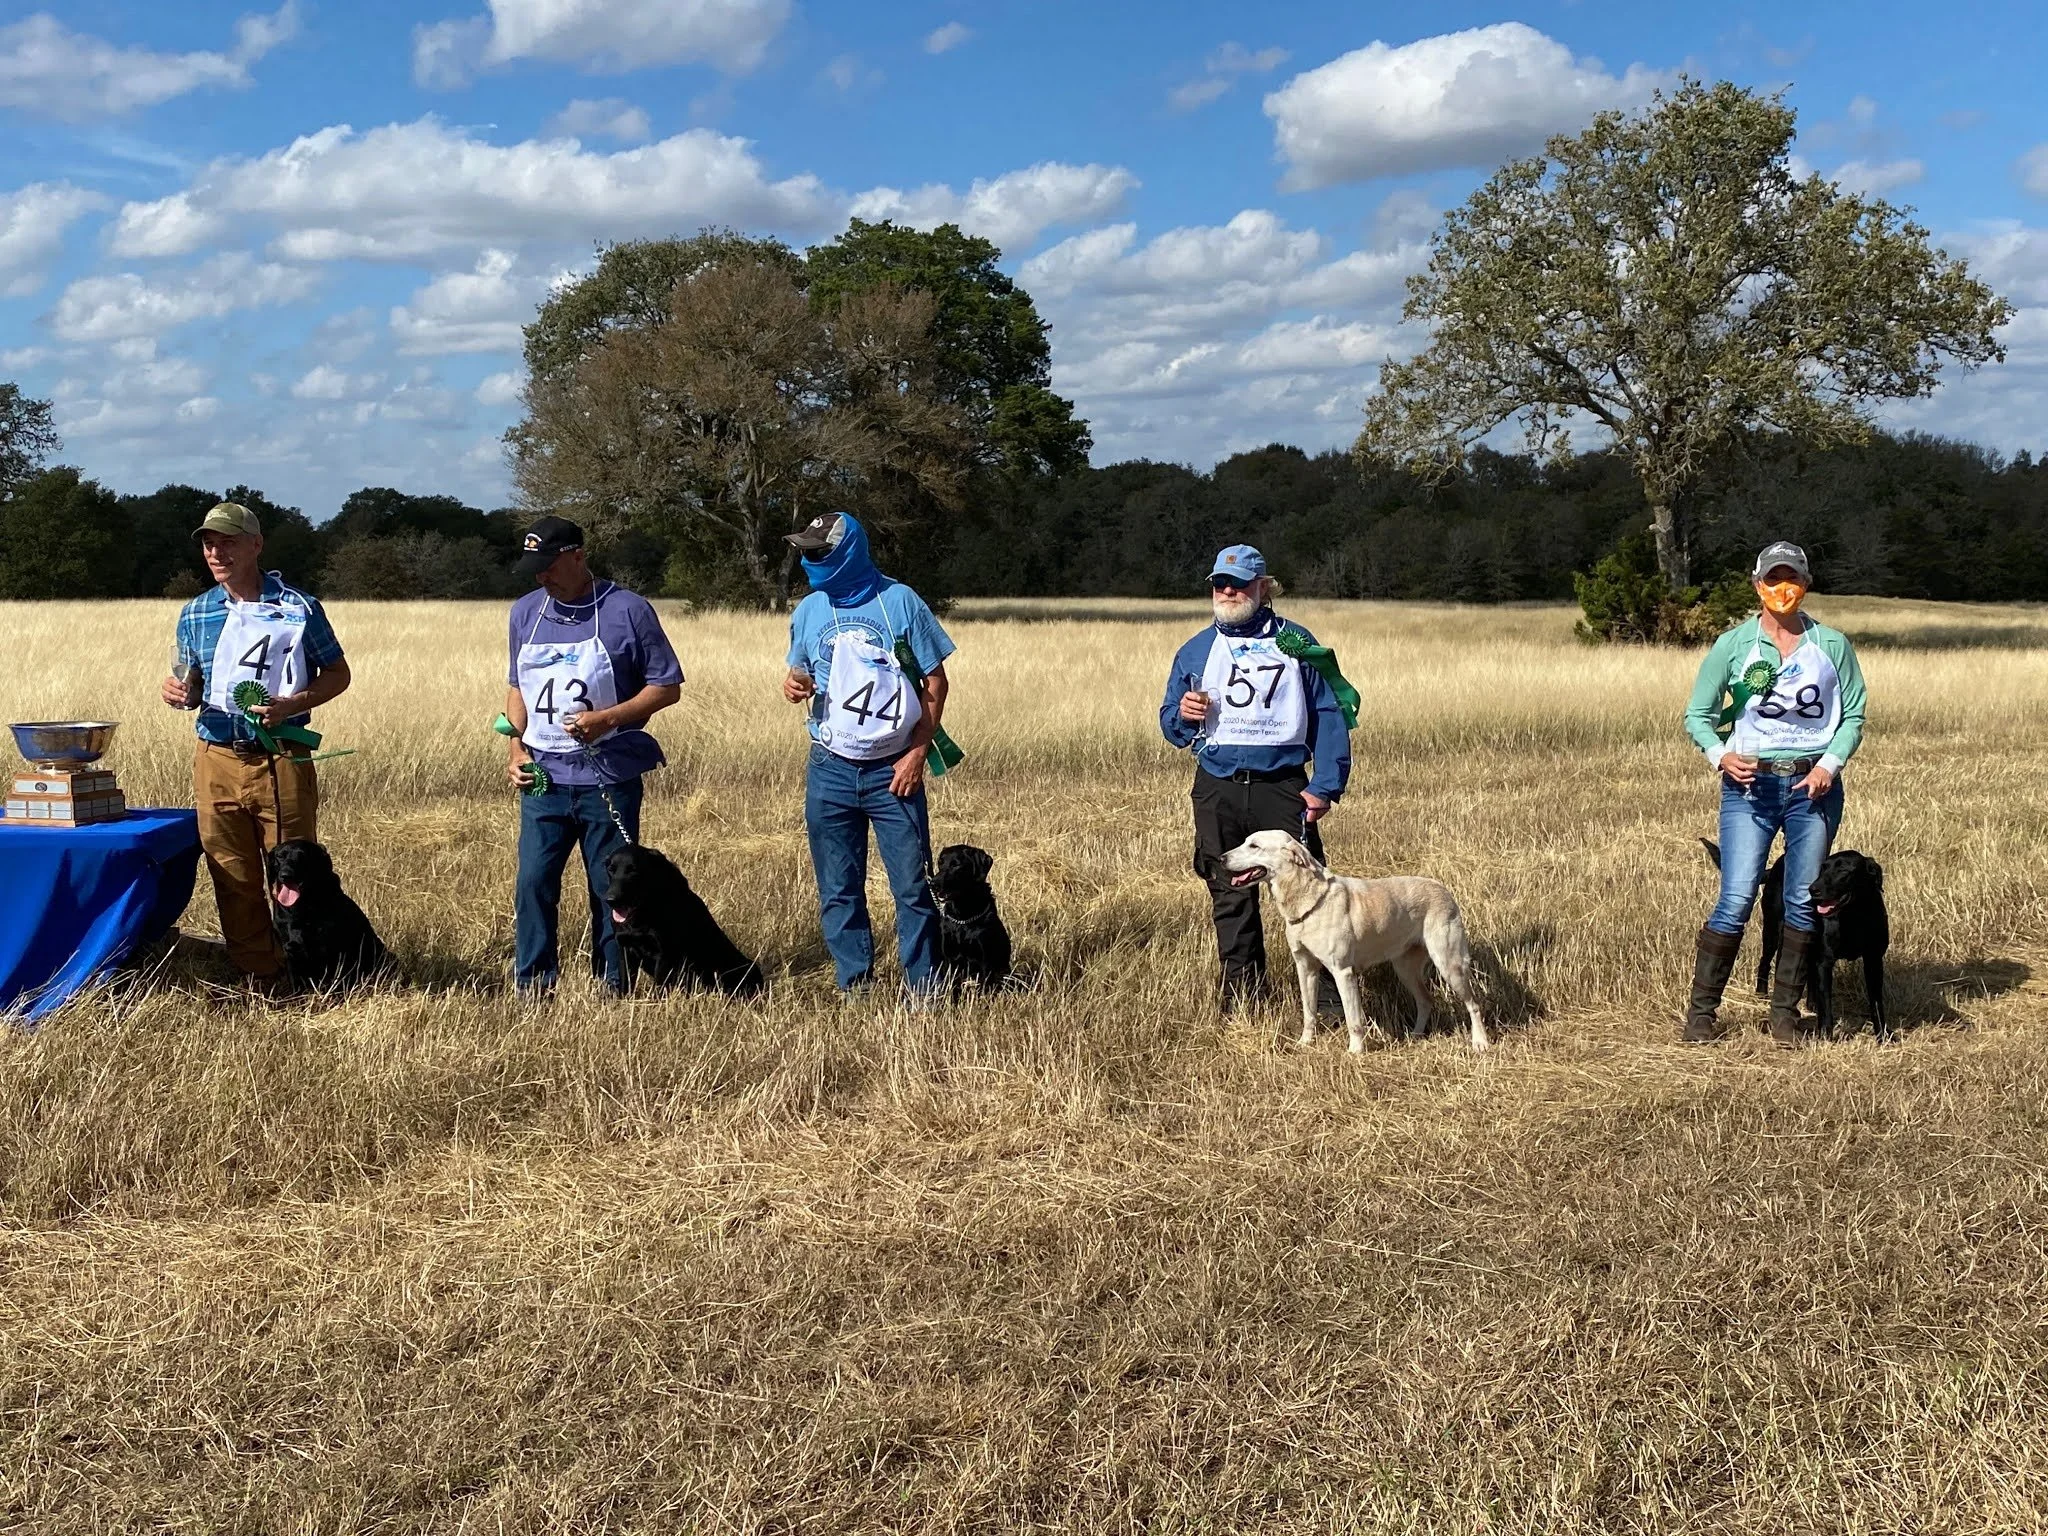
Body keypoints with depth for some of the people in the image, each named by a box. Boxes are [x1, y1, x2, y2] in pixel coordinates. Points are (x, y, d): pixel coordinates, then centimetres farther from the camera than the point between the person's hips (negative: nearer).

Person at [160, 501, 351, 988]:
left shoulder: (299, 608, -3)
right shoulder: (195, 614, 9)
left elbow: (338, 673, 3)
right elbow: (193, 687, 17)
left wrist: (294, 703, -15)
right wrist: (179, 692, -8)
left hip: (281, 761, -3)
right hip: (216, 760, 4)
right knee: (233, 883, 7)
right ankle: (257, 980, 18)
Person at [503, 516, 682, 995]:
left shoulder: (627, 610, -5)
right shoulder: (525, 612, 10)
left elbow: (667, 686, -3)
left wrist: (607, 719, -16)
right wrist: (518, 749, 5)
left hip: (609, 779, -4)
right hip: (543, 776, 4)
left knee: (612, 888, 3)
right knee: (533, 883, -1)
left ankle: (613, 989, 13)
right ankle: (532, 987, 10)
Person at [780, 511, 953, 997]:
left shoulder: (899, 602, -6)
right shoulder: (809, 610, 6)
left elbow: (935, 683, -3)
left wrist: (917, 753, -10)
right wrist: (794, 684, -6)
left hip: (892, 771, -3)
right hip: (830, 770, 4)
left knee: (912, 885, -3)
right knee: (838, 890, 7)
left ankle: (924, 989, 7)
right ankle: (854, 988, 17)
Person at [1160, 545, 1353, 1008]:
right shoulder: (1195, 651, 11)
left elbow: (1329, 715, 2)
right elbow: (1171, 726, 15)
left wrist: (1325, 785, -7)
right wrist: (1183, 714, -10)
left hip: (1283, 787, -2)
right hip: (1218, 791, 3)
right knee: (1230, 899, 7)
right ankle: (1242, 999, 17)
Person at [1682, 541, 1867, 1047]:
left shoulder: (1832, 644, 4)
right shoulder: (1733, 645, 1)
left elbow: (1853, 715, 7)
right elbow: (1697, 715, 6)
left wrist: (1831, 762, -10)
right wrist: (1719, 755, -12)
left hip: (1814, 785, 2)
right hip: (1750, 783, -1)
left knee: (1803, 902, 3)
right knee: (1736, 900, -9)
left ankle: (1785, 1012, 15)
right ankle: (1702, 1009, 1)